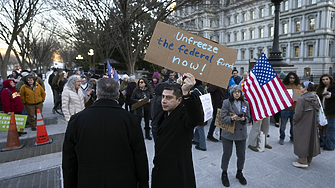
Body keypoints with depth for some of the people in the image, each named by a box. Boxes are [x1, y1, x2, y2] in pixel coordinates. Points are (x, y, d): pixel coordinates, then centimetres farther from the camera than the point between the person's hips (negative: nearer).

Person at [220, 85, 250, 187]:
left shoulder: (245, 103, 4)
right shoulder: (226, 102, -8)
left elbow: (248, 117, 6)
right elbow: (223, 117, -10)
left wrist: (244, 119, -16)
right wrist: (232, 118, -28)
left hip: (241, 133, 3)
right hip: (228, 133, -3)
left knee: (241, 154, 12)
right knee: (227, 154, 7)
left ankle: (239, 173, 36)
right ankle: (224, 174, 27)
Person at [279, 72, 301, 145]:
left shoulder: (298, 86, 9)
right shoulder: (284, 85, -1)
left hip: (295, 108, 3)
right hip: (285, 108, -3)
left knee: (294, 125, 11)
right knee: (283, 125, 4)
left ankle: (292, 138, 28)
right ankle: (281, 138, 20)